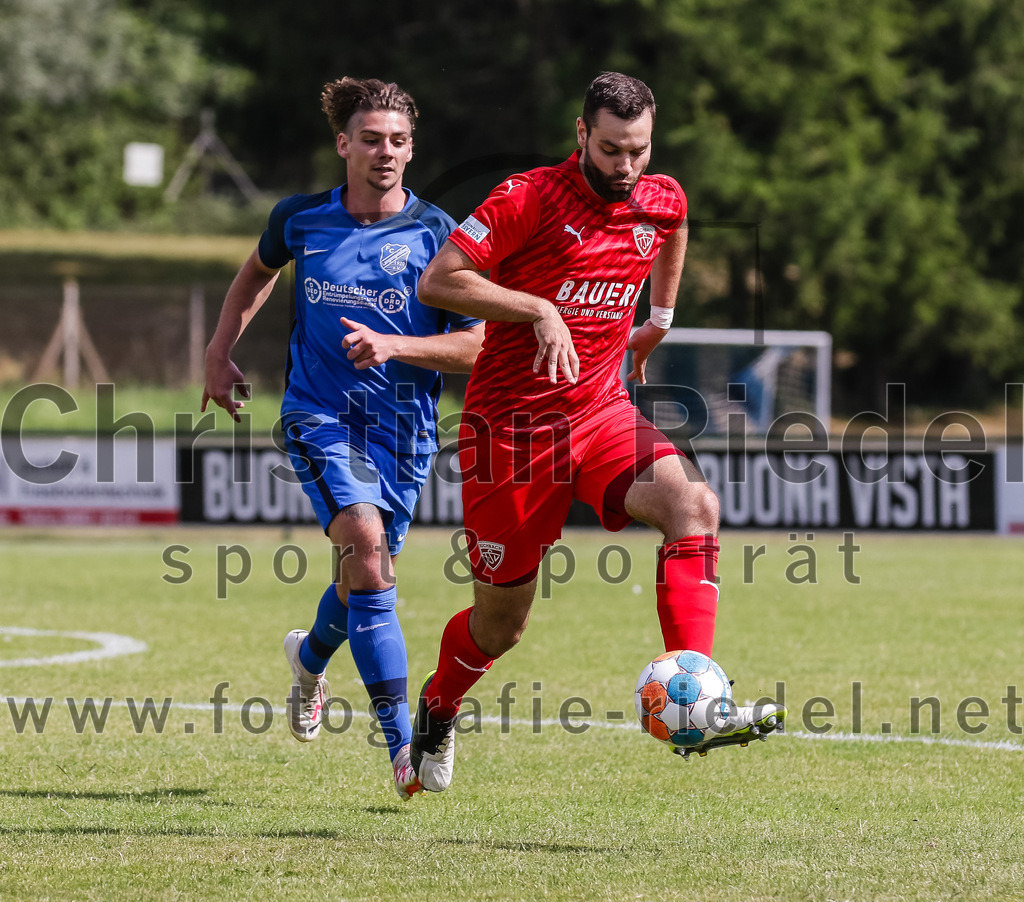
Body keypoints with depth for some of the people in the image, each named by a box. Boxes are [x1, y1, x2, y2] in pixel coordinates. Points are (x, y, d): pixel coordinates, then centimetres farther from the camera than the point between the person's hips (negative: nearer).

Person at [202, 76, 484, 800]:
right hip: (319, 413, -1)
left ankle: (311, 658, 50)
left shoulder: (437, 236, -6)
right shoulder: (301, 219, 2)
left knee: (366, 571, 11)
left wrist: (393, 345, -20)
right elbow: (259, 271, 25)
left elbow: (474, 347, -6)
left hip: (403, 425, 1)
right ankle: (402, 741, -25)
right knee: (363, 539, -24)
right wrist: (220, 352, 18)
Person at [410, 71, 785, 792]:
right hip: (511, 426, -4)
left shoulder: (662, 201, 3)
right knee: (501, 622, 6)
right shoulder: (530, 198, -14)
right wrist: (540, 309, -24)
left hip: (602, 410, 4)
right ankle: (438, 710, 40)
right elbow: (437, 281, -18)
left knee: (694, 505, -26)